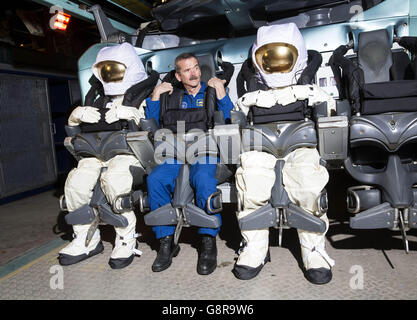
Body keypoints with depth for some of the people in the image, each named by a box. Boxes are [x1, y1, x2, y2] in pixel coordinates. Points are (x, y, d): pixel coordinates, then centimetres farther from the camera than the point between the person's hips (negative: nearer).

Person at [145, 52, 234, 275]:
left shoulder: (212, 92, 17)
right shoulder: (172, 96, 24)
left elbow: (229, 122, 2)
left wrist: (221, 93, -4)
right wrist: (155, 96, 12)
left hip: (205, 153, -2)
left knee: (203, 178, -37)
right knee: (155, 179, -28)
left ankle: (209, 243, -26)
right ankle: (166, 242, -17)